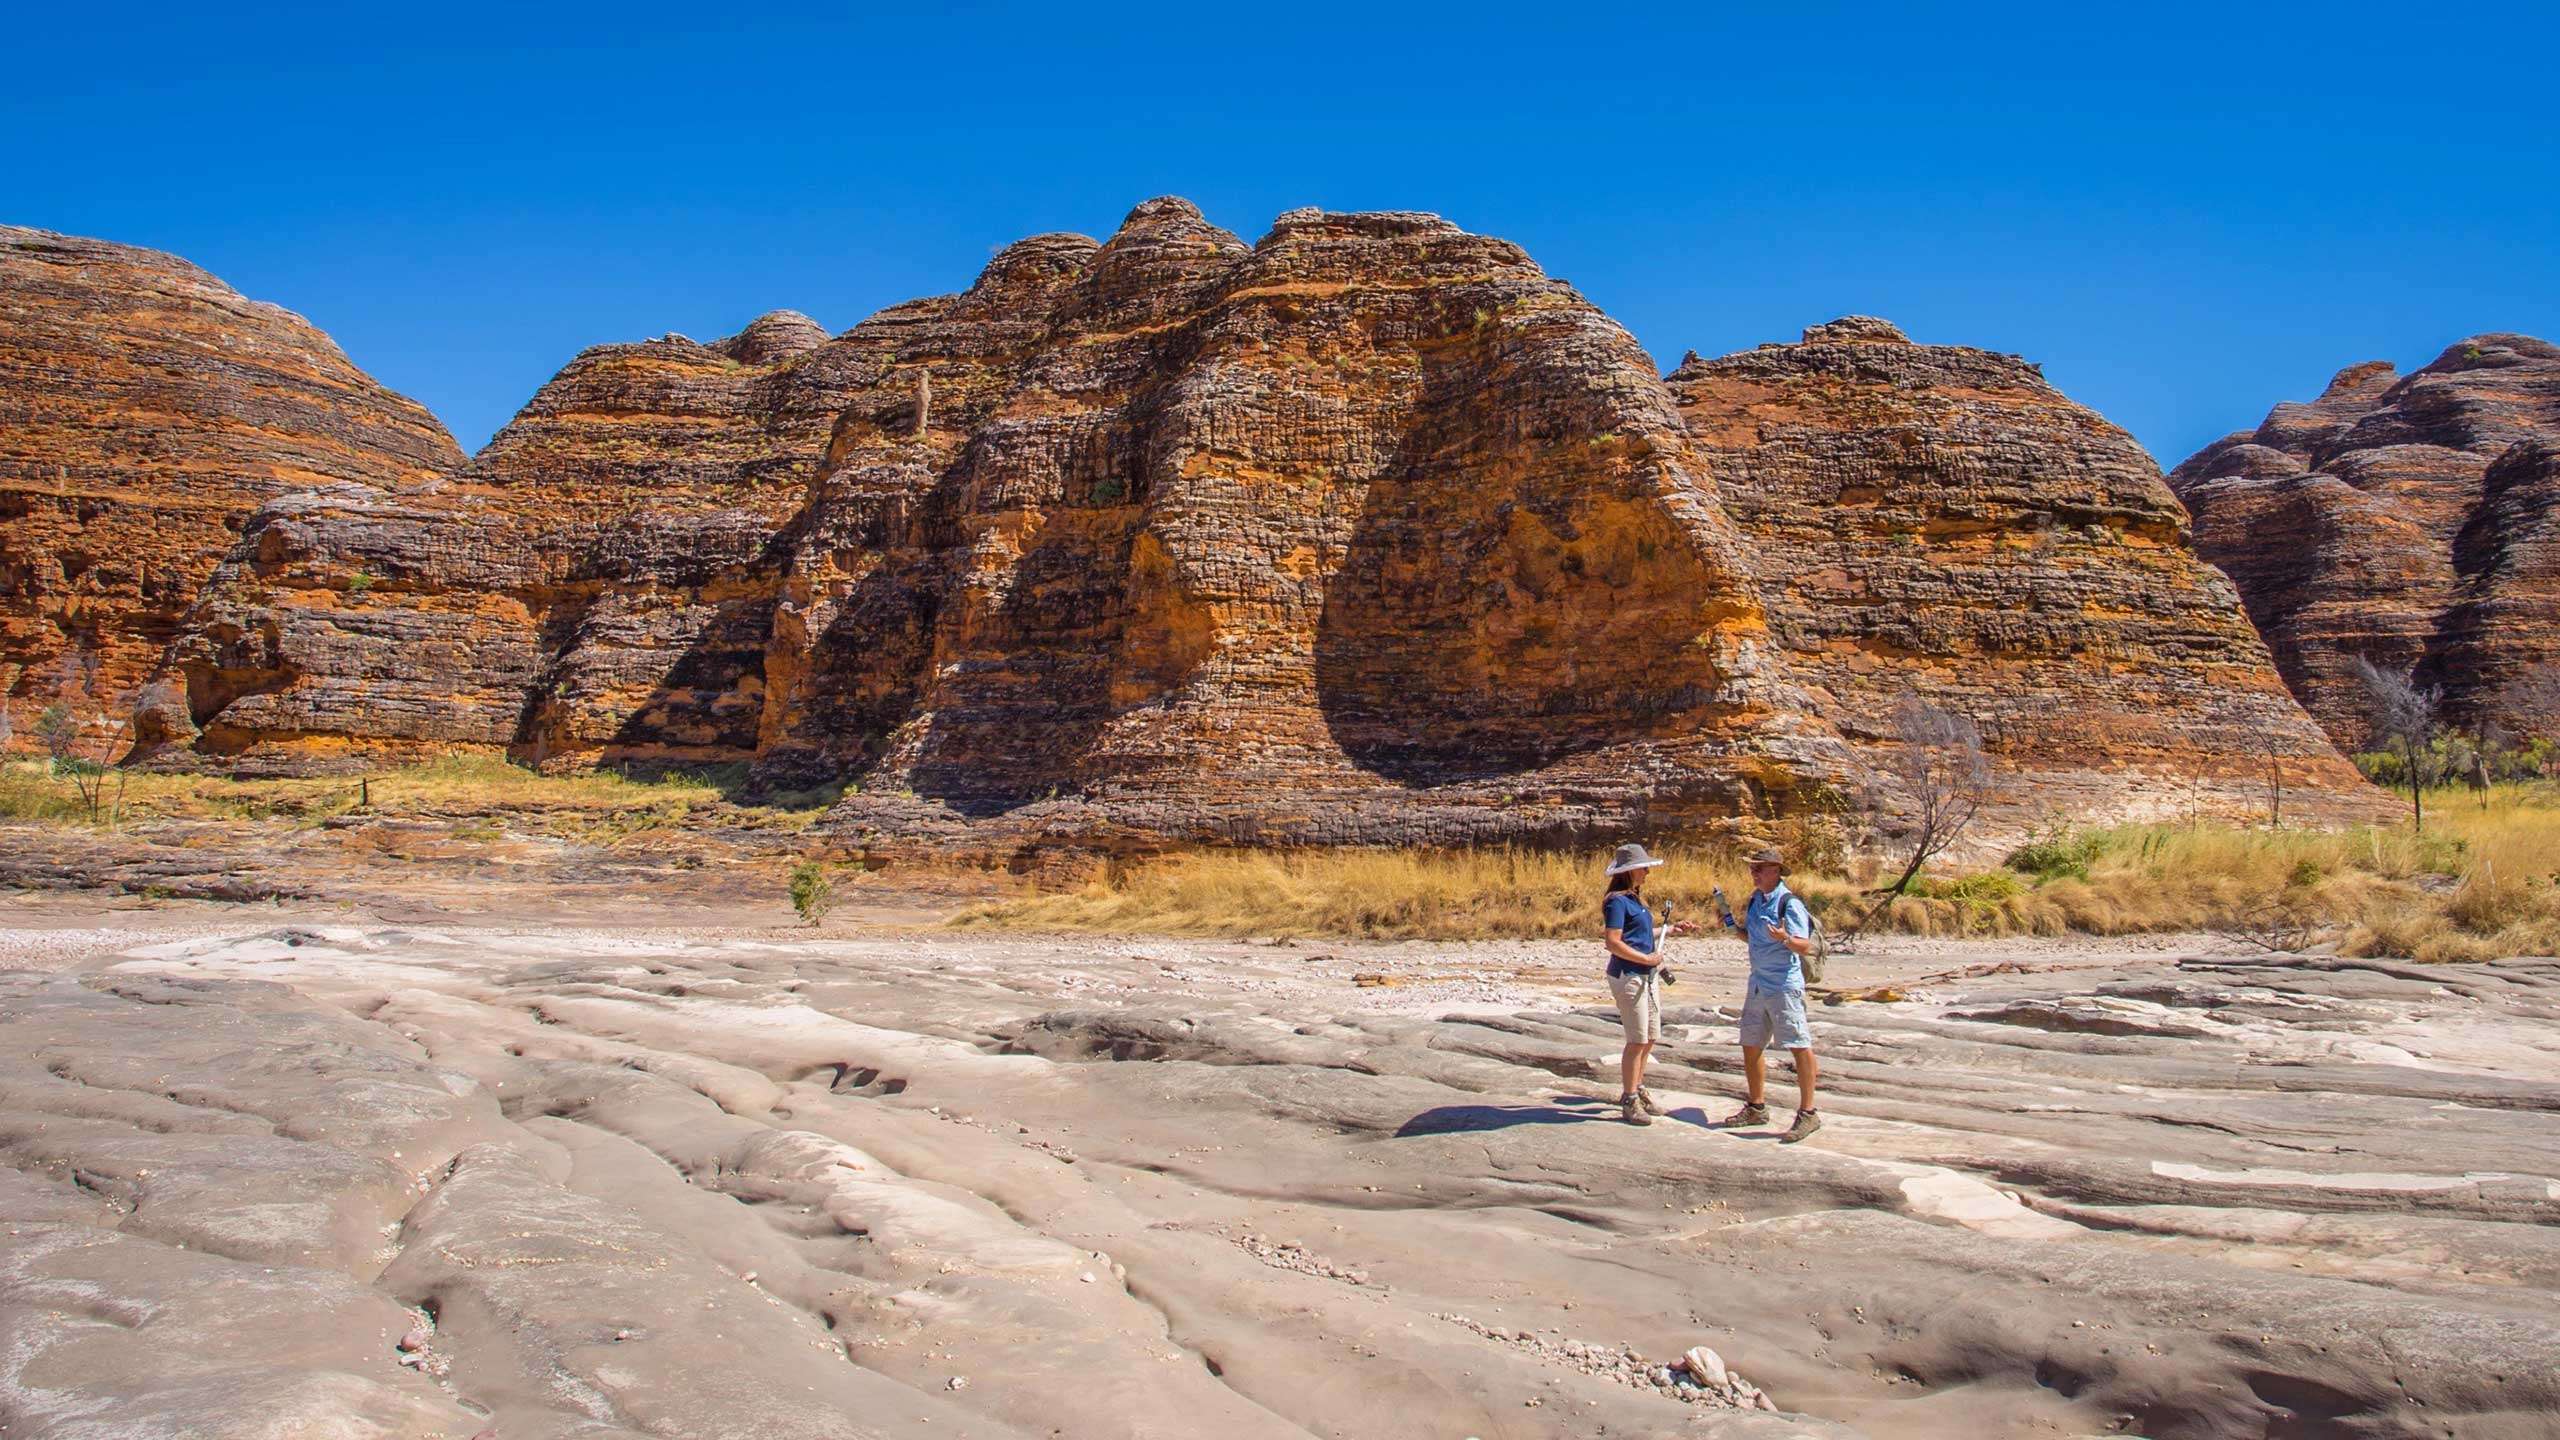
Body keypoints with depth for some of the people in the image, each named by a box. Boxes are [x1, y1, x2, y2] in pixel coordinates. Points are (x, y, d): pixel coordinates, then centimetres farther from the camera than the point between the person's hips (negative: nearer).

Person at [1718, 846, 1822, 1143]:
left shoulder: (1789, 903, -14)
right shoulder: (1756, 899, 11)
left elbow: (1806, 946, -18)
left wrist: (1785, 938, -37)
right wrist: (1733, 927, 8)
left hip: (1784, 986, -9)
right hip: (1757, 984, 9)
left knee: (1799, 1046, -8)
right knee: (1751, 1046, 15)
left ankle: (1808, 1113, -3)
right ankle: (1756, 1108, 27)